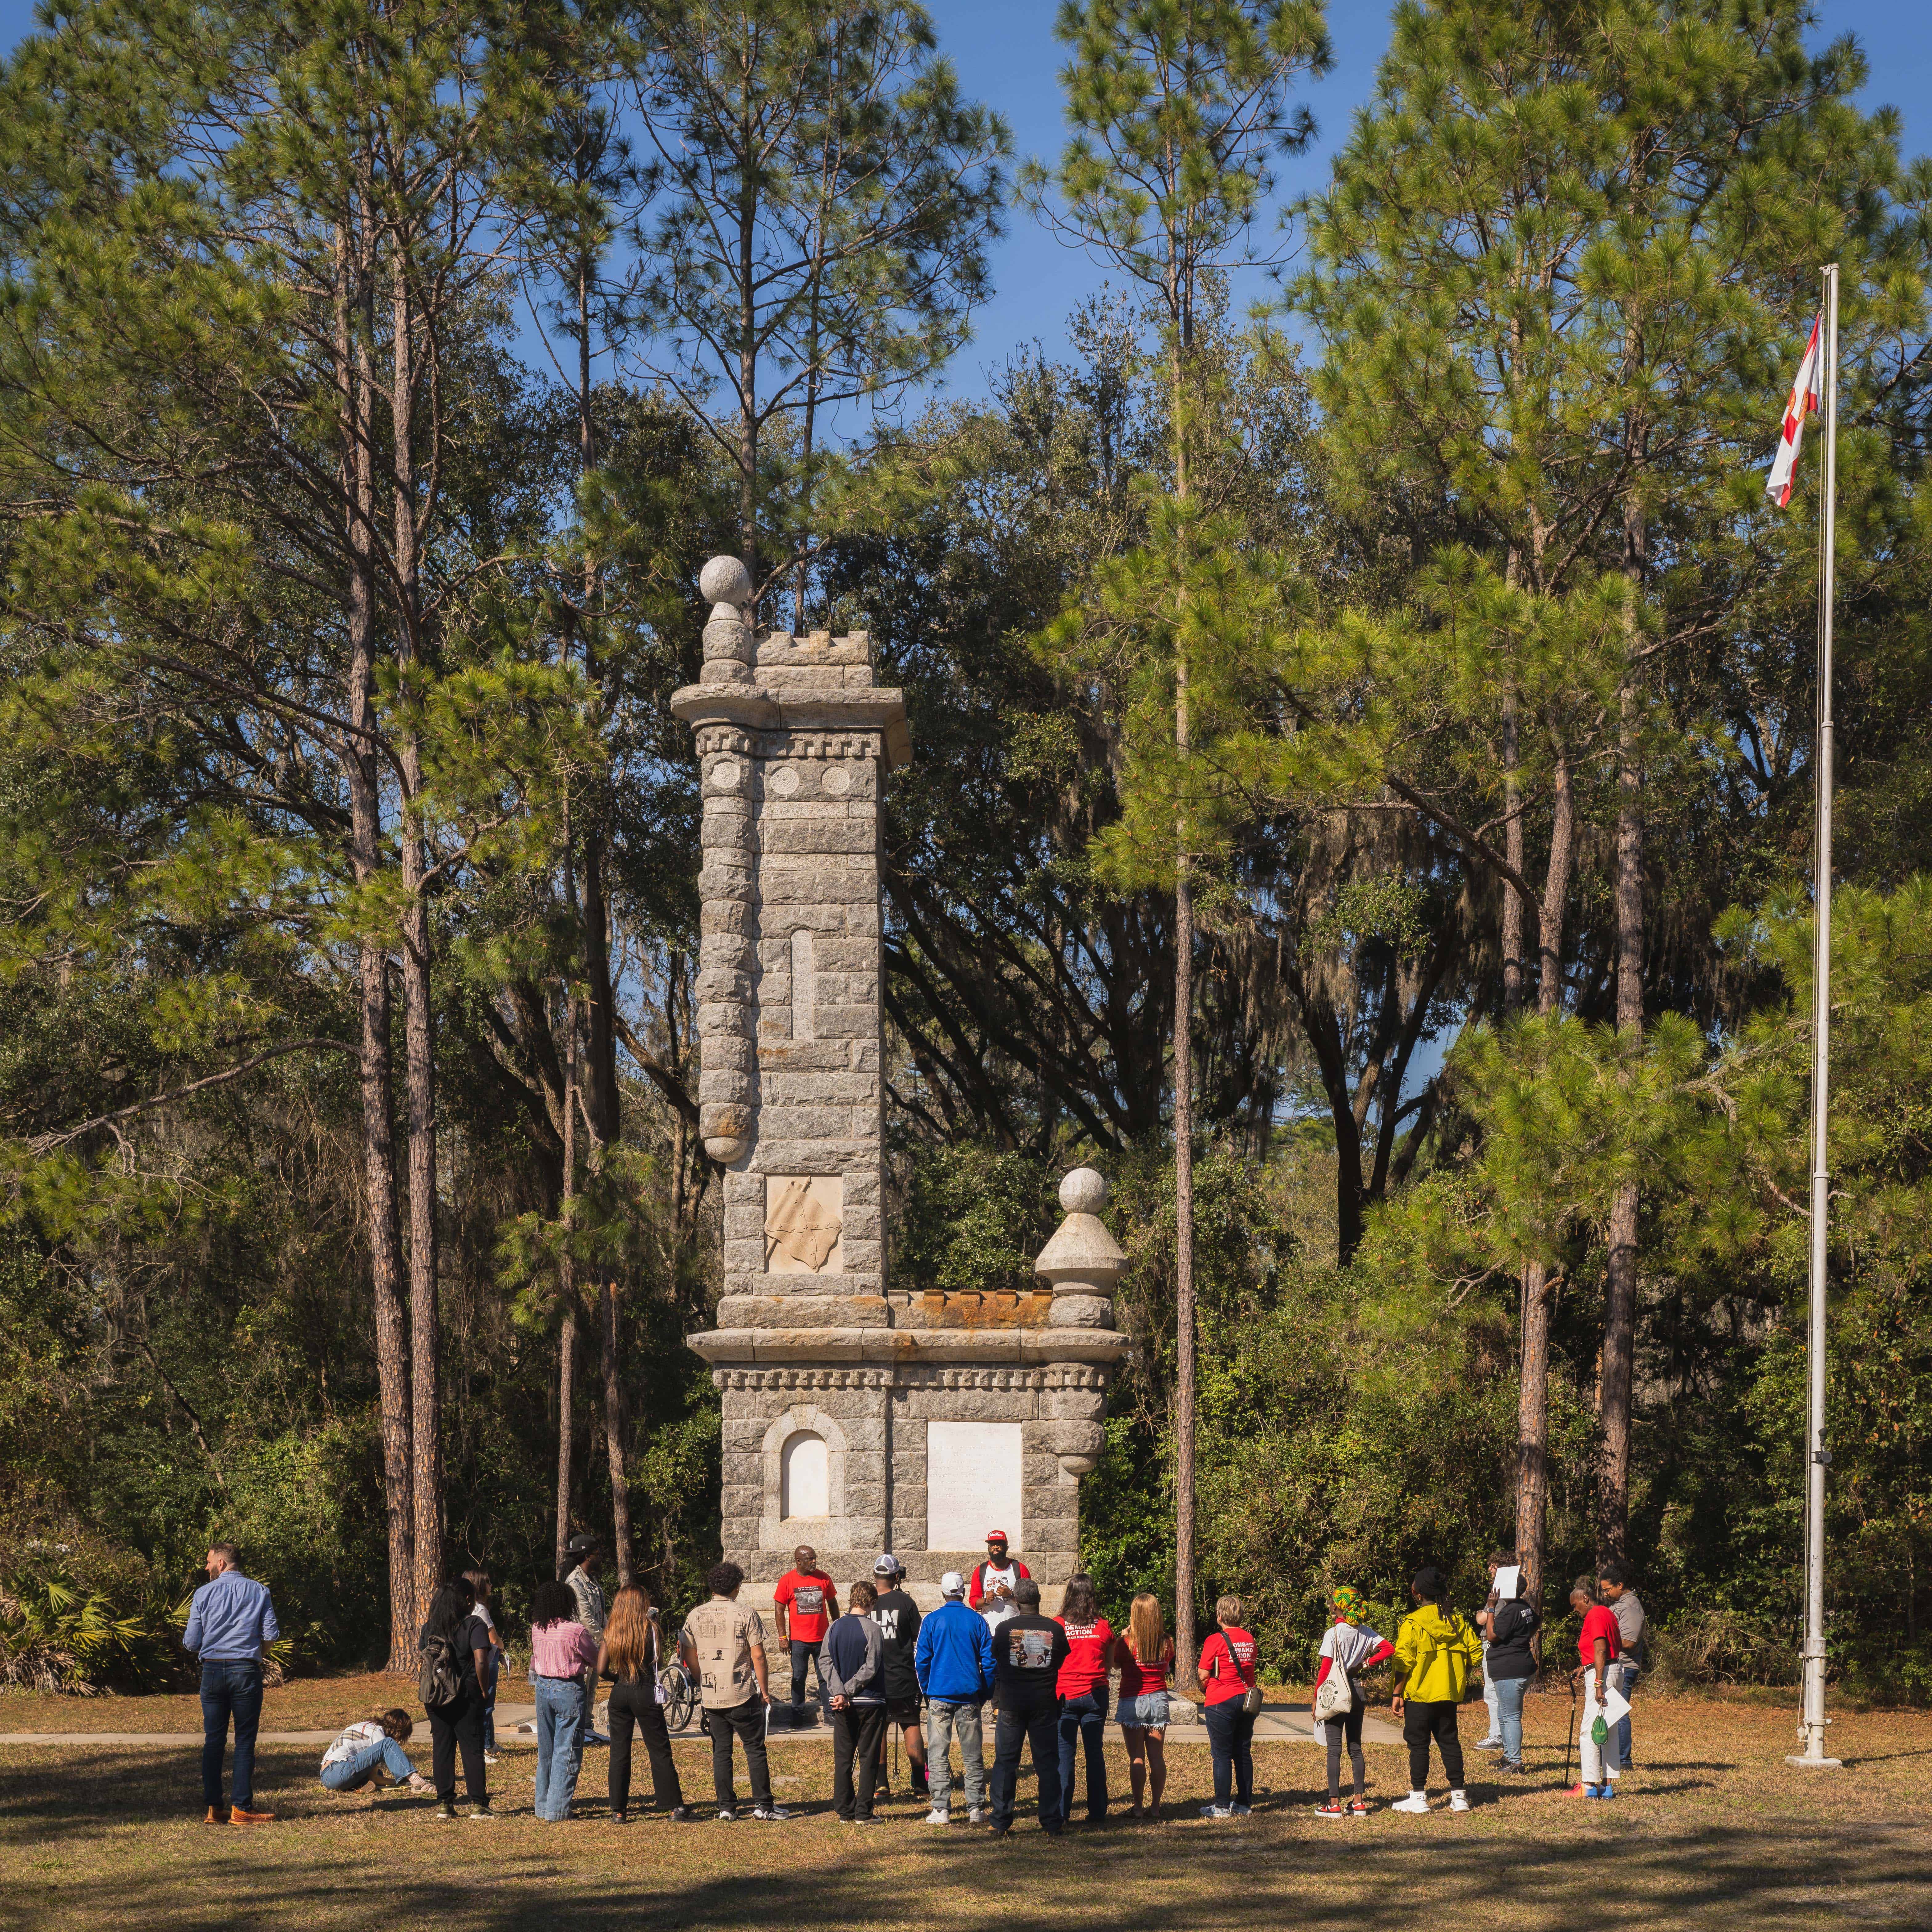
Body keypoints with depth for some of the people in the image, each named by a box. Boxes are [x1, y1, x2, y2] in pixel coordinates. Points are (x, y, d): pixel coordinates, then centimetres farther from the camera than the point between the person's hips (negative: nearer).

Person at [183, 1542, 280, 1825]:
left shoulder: (204, 1593, 2)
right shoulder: (259, 1592, 4)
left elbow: (191, 1643, 1)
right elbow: (271, 1634, -2)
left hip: (212, 1671, 1)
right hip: (246, 1671, -1)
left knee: (213, 1741, 7)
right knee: (245, 1742, 1)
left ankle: (213, 1808, 6)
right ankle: (241, 1808, -3)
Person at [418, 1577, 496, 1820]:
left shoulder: (430, 1626, 6)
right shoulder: (473, 1625, -9)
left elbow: (423, 1658, 9)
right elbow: (481, 1661, -17)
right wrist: (483, 1690, -6)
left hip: (435, 1697, 4)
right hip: (466, 1695, -4)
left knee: (442, 1748, 10)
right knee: (472, 1749, 1)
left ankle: (444, 1804, 11)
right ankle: (478, 1805, -1)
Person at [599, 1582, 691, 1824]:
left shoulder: (611, 1632, -1)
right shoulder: (650, 1628, -9)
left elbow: (601, 1670, -3)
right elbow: (659, 1661, 0)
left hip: (620, 1693, 2)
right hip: (646, 1693, -2)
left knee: (619, 1753, 9)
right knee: (660, 1752, 5)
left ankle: (618, 1811, 8)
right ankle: (676, 1808, 6)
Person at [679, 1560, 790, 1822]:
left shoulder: (695, 1616, 3)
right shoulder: (746, 1616, -9)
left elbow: (689, 1658, 9)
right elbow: (758, 1657, -9)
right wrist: (765, 1691, 1)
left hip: (711, 1696, 4)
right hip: (743, 1695, -4)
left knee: (721, 1751, 9)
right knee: (755, 1749, 4)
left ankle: (726, 1807, 8)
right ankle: (763, 1805, 4)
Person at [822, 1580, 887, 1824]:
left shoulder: (835, 1627, 3)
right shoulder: (872, 1629, -11)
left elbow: (825, 1662, -3)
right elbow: (871, 1668, -16)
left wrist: (840, 1692, -11)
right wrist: (849, 1691, -9)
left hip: (841, 1704, 4)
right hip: (870, 1702, -4)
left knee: (842, 1757, 10)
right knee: (869, 1758, 3)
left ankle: (845, 1811, 10)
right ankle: (863, 1813, 1)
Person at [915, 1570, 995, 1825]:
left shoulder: (932, 1621, -2)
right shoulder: (977, 1621, 1)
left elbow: (921, 1661, 1)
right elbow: (989, 1660, 3)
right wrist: (984, 1694, 12)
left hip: (940, 1695, -1)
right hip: (970, 1696, 1)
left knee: (938, 1755, 2)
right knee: (973, 1756, 7)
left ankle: (942, 1810, -4)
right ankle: (976, 1809, 6)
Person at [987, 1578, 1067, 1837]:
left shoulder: (1005, 1628, -8)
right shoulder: (1055, 1629, -5)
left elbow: (994, 1658, 5)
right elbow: (1063, 1662, 6)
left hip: (1011, 1701, -1)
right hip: (1045, 1703, 1)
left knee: (1005, 1762, 7)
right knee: (1047, 1762, 7)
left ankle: (1000, 1823, 5)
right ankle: (1052, 1823, 7)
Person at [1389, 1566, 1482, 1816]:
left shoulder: (1413, 1623, -14)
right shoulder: (1457, 1621, 2)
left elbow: (1404, 1662, -16)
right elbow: (1476, 1654, 4)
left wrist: (1398, 1694, -9)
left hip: (1419, 1694, -5)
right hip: (1450, 1693, 5)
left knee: (1418, 1744, 3)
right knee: (1449, 1741, 13)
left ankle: (1419, 1797, 5)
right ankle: (1458, 1795, 13)